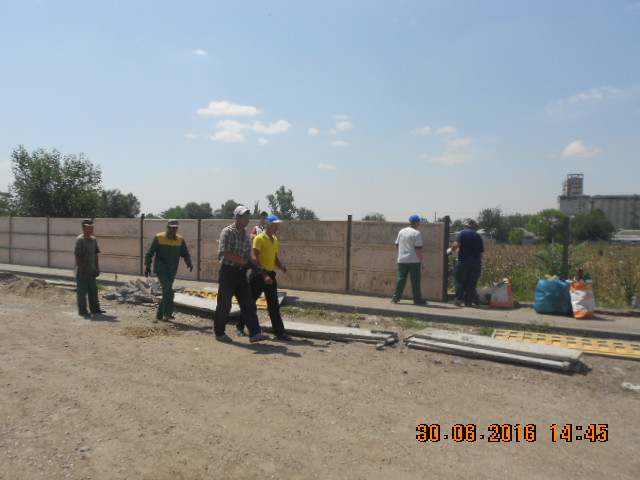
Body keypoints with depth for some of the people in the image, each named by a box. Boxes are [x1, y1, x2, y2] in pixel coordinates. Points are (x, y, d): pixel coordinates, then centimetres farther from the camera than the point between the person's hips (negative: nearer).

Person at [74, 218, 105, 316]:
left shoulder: (93, 239, 11)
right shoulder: (80, 239, -12)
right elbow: (77, 256, -15)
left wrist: (97, 268, 13)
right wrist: (81, 269, -18)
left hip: (91, 270, 8)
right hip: (82, 271, -8)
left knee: (93, 290, 13)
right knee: (82, 291, 2)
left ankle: (94, 308, 23)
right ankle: (82, 310, 10)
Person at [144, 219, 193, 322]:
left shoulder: (180, 240, 5)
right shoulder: (159, 238, -4)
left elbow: (185, 253, 7)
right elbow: (150, 253, 1)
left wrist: (189, 263, -12)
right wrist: (147, 266, -4)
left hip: (172, 270, 4)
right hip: (160, 267, -4)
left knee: (166, 291, 8)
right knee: (168, 288, -21)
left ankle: (160, 314, 20)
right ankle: (168, 313, -14)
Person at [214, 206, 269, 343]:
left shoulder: (246, 234, 13)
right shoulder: (227, 232, -10)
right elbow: (227, 254, -18)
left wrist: (254, 265, 2)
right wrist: (246, 262, -19)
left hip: (241, 272, 7)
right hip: (228, 271, -7)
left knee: (248, 303, 0)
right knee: (224, 304, 3)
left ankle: (254, 333, -1)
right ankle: (219, 333, 18)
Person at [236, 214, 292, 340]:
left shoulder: (276, 240, 13)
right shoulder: (259, 238, -10)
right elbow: (255, 259, -17)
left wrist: (280, 266, 1)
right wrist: (264, 275, -25)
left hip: (270, 274, 6)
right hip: (258, 274, -6)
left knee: (274, 305, 5)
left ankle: (279, 332, 7)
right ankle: (240, 327, 23)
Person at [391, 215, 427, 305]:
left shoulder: (401, 231, 9)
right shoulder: (416, 233, -10)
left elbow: (397, 245, 13)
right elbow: (418, 248, -13)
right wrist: (421, 259, -4)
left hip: (402, 260, 5)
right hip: (414, 260, -5)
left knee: (401, 278, 8)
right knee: (415, 280, 2)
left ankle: (396, 297, 5)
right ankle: (417, 299, 7)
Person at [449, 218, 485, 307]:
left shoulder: (463, 233, -2)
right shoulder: (478, 236, 12)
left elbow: (456, 245, -15)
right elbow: (481, 251, 10)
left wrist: (451, 250, 2)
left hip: (463, 260, -4)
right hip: (476, 261, 4)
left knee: (460, 280, 3)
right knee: (472, 283, 7)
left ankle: (459, 299, -2)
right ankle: (469, 301, 9)